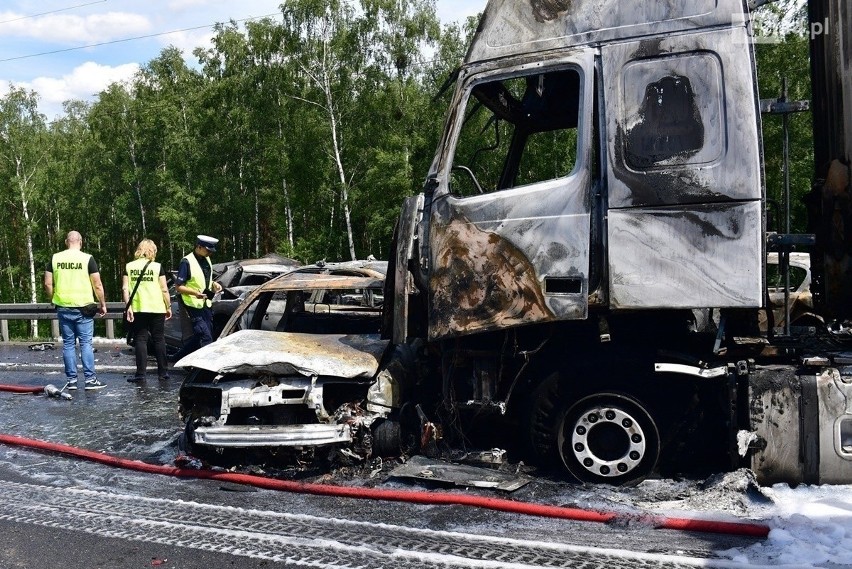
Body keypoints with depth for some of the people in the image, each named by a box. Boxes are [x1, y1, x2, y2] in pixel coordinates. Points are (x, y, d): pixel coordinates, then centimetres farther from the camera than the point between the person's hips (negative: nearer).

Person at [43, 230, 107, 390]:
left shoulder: (55, 258, 4)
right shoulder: (87, 259, -5)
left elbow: (48, 284, 4)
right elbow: (97, 285, -6)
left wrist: (54, 300, 19)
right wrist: (102, 304, 5)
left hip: (63, 308, 3)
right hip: (83, 308, -3)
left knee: (68, 344, 9)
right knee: (86, 343, 1)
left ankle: (71, 380, 12)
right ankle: (90, 379, 0)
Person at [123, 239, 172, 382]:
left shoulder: (129, 267, 4)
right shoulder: (157, 267, -1)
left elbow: (125, 289, -2)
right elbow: (164, 290, -2)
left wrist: (128, 307, -1)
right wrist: (168, 307, 6)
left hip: (137, 309, 1)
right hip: (156, 308, -1)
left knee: (140, 339, 5)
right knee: (159, 339, 8)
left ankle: (141, 373, 1)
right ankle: (163, 372, 11)